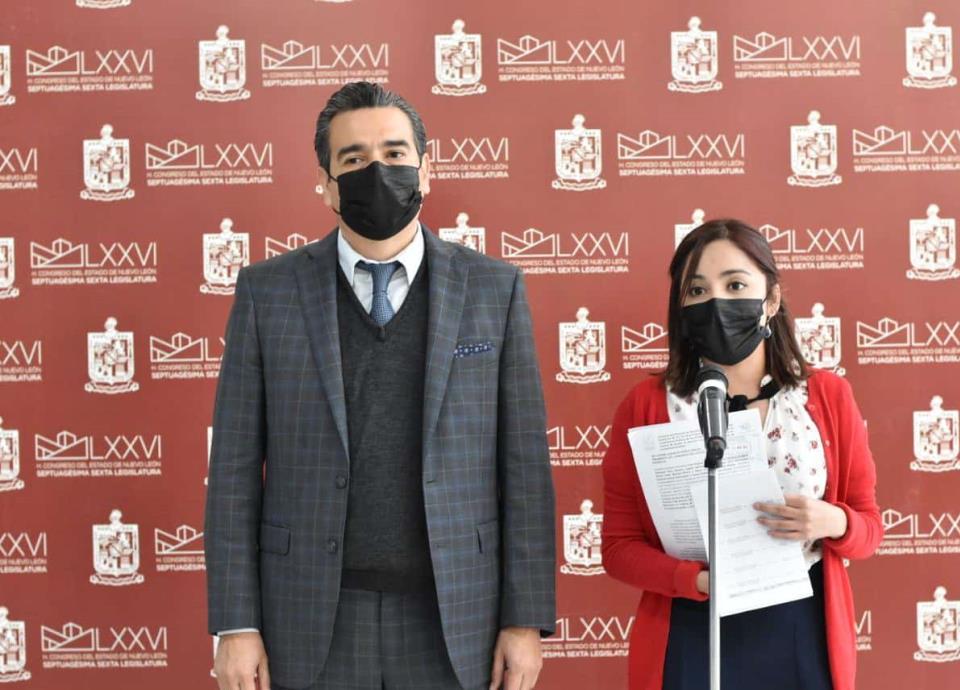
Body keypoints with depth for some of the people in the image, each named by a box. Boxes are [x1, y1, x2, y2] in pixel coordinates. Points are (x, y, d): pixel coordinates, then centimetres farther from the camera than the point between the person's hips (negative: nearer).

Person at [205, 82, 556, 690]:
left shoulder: (494, 289, 2)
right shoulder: (268, 292, 2)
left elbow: (523, 464, 1)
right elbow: (236, 467, 1)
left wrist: (526, 618, -3)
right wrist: (236, 623, -3)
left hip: (451, 619, 0)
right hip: (313, 619, 0)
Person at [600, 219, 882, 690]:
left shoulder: (828, 397, 0)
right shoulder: (646, 405, -2)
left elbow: (869, 526, 6)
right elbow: (619, 545, -2)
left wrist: (832, 523, -16)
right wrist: (699, 580, -19)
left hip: (802, 639, 1)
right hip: (689, 642, -1)